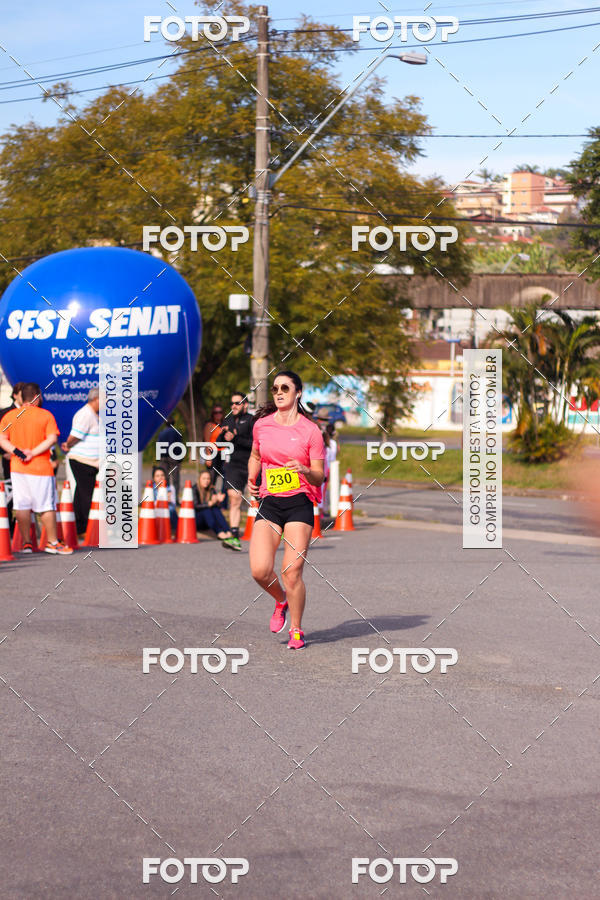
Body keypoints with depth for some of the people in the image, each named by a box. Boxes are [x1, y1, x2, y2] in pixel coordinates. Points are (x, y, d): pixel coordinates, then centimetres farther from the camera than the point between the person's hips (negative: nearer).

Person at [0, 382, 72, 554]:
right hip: (40, 468, -3)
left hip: (17, 468, 4)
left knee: (21, 506, 8)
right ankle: (52, 542, 6)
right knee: (47, 506, 2)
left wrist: (16, 451, -10)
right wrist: (33, 453, -14)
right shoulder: (46, 415, -4)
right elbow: (52, 438, -14)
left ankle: (26, 543, 10)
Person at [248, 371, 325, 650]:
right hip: (268, 502, 3)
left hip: (299, 504, -3)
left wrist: (304, 470, -22)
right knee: (259, 570, -12)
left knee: (291, 572, -9)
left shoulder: (310, 430, -3)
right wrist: (251, 480, 10)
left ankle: (296, 630, 11)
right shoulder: (262, 424, 7)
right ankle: (281, 600, 22)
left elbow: (319, 477, -1)